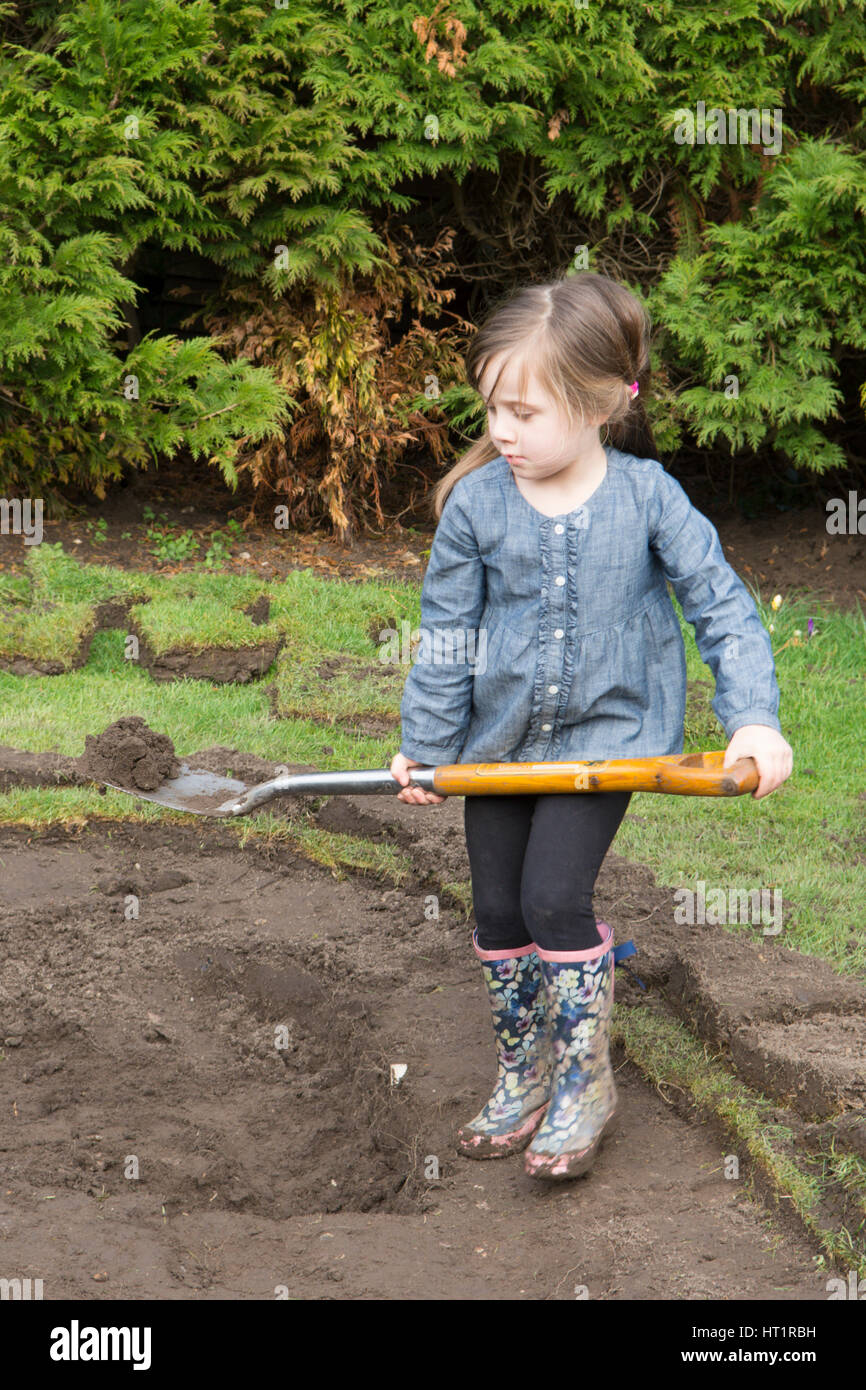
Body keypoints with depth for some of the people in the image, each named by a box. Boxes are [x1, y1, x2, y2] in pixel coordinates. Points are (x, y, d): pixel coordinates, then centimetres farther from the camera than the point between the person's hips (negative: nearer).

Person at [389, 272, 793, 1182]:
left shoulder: (647, 496, -14)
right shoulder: (476, 504, -10)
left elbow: (722, 605, -7)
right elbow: (445, 636, -1)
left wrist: (754, 718, -17)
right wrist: (425, 749, 2)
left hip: (607, 729, -3)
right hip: (501, 738, 3)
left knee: (555, 896, -14)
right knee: (497, 908, 8)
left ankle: (586, 1082, 6)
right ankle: (521, 1079, 29)